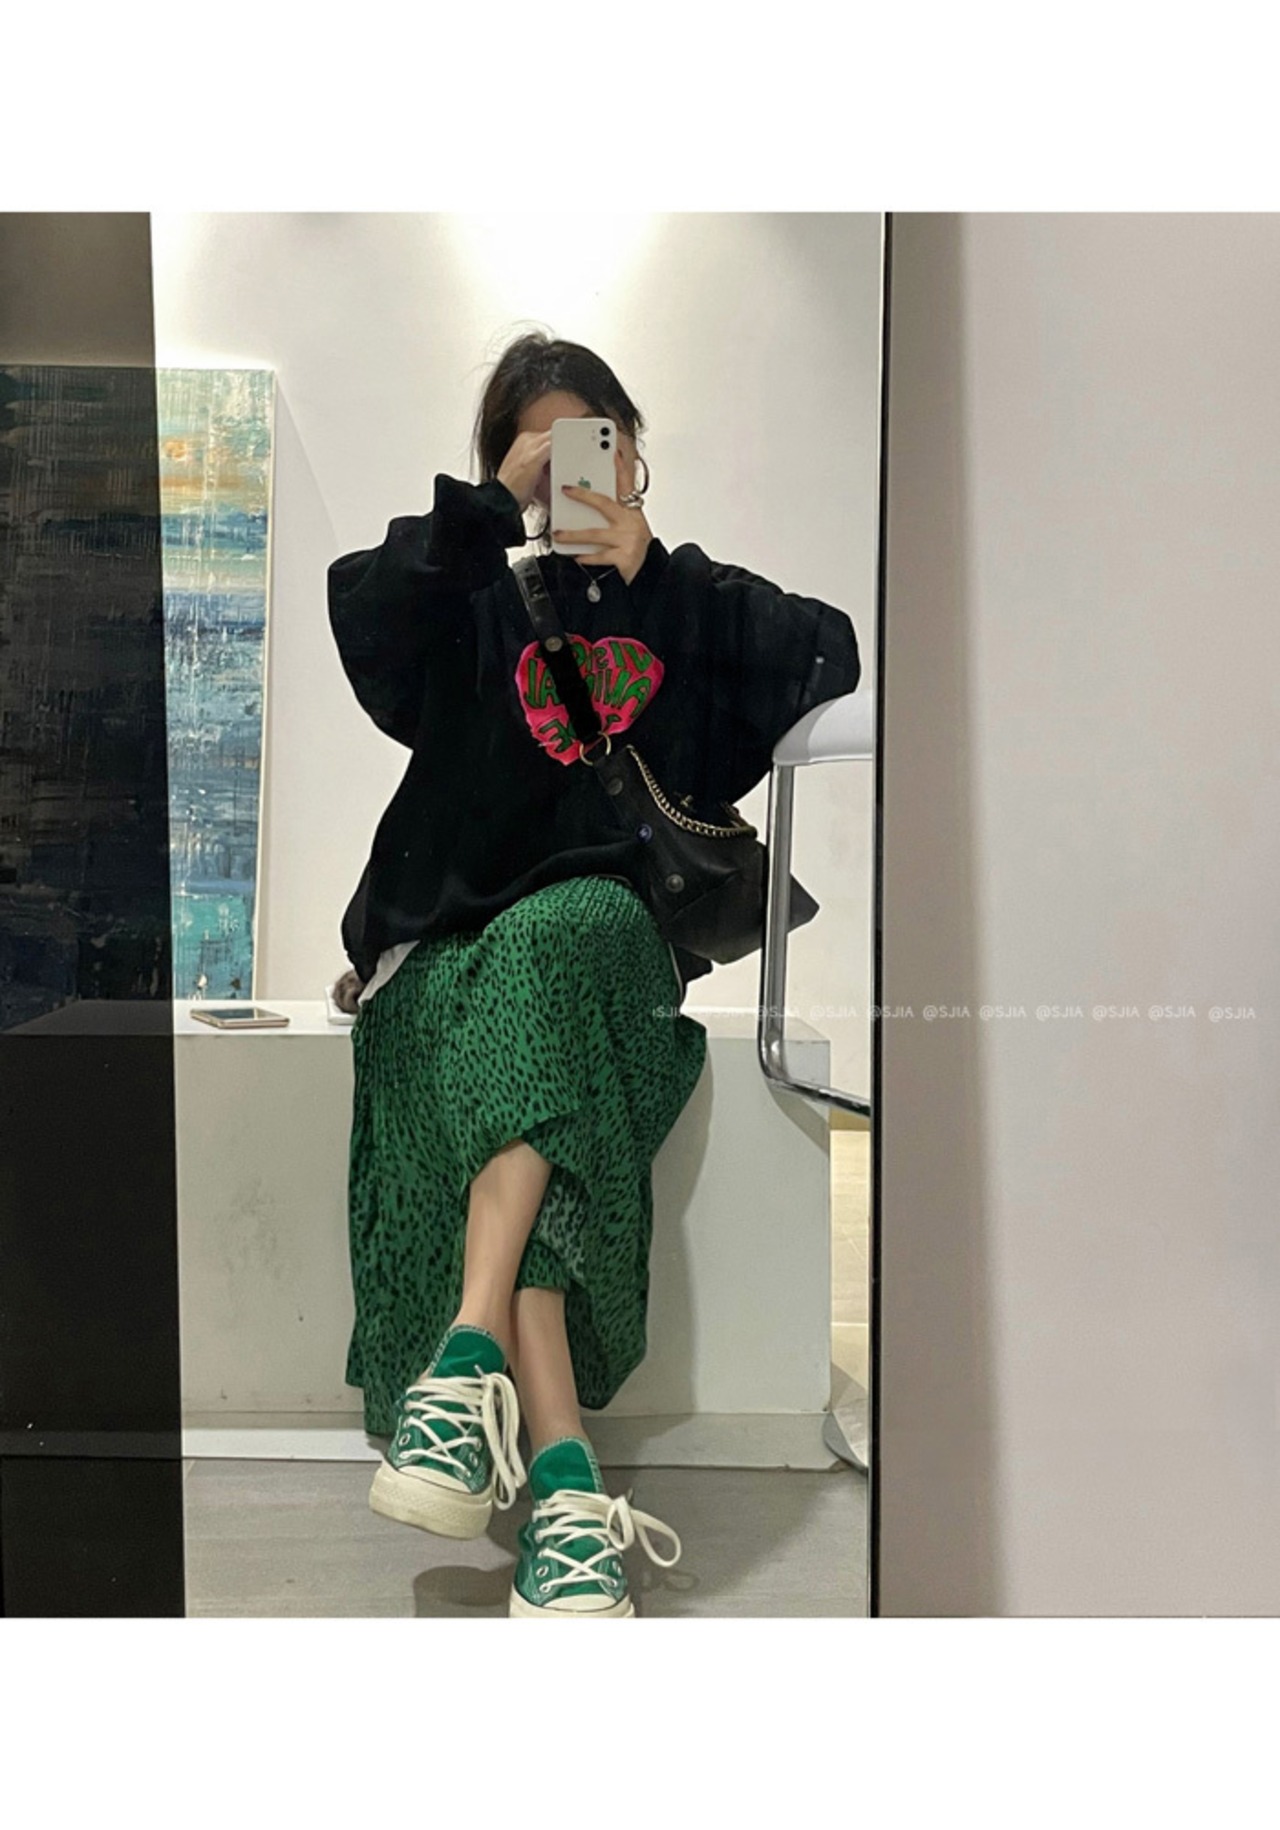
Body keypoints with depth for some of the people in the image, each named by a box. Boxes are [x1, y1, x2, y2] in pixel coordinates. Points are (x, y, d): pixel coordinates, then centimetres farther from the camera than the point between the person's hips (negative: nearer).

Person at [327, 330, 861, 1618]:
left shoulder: (695, 599, 20)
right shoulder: (476, 597, 17)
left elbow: (827, 662, 0)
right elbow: (365, 612, -6)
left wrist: (647, 572, 0)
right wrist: (496, 501, -4)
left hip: (614, 932, 0)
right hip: (451, 942, 0)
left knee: (544, 942, -37)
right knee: (495, 1048, -34)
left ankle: (470, 1360, -45)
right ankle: (566, 1492, -42)